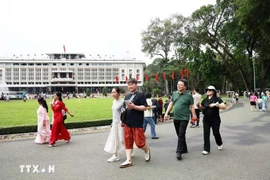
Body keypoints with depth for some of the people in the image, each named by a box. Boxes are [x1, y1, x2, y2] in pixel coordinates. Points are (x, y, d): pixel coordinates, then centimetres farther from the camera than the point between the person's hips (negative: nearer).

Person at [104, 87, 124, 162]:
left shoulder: (122, 102, -14)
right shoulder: (114, 101, 8)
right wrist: (113, 122, 17)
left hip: (120, 123, -7)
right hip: (115, 123, 7)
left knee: (122, 139, 2)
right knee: (114, 139, 8)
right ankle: (115, 156, 16)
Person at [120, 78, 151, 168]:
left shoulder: (140, 95, -5)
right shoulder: (127, 96, 15)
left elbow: (144, 107, -11)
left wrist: (134, 106, -22)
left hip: (137, 123, -6)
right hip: (127, 123, 6)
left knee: (139, 142, -1)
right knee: (128, 141, 6)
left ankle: (147, 150, 30)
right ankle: (128, 160, 13)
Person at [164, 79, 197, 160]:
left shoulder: (188, 95, -6)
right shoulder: (174, 94, 7)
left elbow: (192, 107, -4)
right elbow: (171, 104, 11)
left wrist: (194, 116, -7)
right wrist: (166, 113, 5)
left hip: (184, 118, -5)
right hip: (175, 118, 5)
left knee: (181, 135, -9)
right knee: (179, 135, 14)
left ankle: (179, 152, -4)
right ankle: (184, 149, 29)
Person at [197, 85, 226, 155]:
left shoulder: (217, 99, -6)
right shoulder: (205, 100, 8)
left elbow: (224, 106, -16)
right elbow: (201, 108, 16)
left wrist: (216, 105, -29)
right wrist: (198, 105, -6)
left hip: (215, 120, -4)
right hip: (206, 120, 4)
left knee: (216, 133, 7)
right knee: (206, 134, 0)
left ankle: (220, 143, 39)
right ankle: (206, 149, 7)